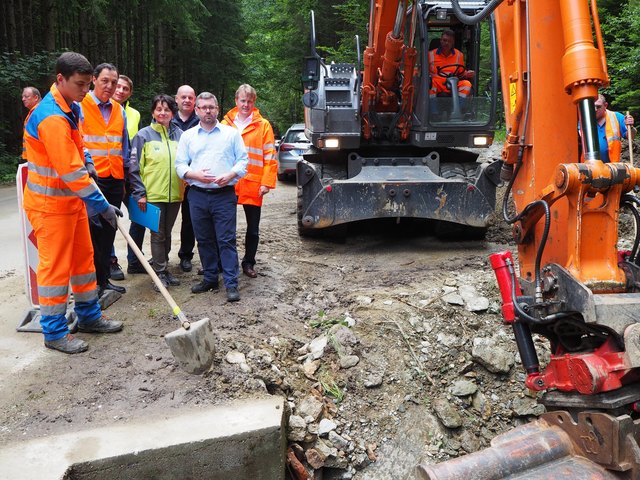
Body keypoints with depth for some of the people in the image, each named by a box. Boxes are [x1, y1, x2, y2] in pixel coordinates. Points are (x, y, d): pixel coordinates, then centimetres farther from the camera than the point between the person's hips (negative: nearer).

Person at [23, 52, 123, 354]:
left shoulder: (72, 108, 8)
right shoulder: (51, 117, -23)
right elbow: (70, 171, -27)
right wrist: (102, 205, -23)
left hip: (72, 199, 9)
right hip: (50, 204, -9)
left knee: (83, 258, 14)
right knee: (55, 267, 0)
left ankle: (89, 317, 28)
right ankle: (54, 333, 13)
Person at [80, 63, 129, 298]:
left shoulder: (119, 110, 14)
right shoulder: (80, 106, -3)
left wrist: (124, 169, 13)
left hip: (115, 179, 5)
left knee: (108, 230, 10)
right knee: (93, 228, -4)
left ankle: (104, 278, 21)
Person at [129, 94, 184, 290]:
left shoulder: (180, 135, 7)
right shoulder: (144, 135, -3)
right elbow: (134, 166, -4)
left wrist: (186, 185, 9)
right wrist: (139, 192, -9)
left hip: (175, 194, 4)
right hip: (153, 194, -3)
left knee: (167, 233, 14)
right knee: (158, 234, 1)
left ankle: (163, 268, 26)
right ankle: (160, 272, 11)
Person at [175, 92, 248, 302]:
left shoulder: (232, 133, 6)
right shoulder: (188, 136, 12)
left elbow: (243, 160, 4)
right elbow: (180, 164, 10)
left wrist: (230, 175, -14)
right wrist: (195, 174, -10)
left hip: (224, 195, -3)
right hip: (197, 196, 3)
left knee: (227, 240, -5)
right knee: (204, 241, 10)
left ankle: (231, 284, -2)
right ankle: (210, 279, 22)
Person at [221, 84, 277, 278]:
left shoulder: (263, 125, 1)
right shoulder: (225, 124, 7)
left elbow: (270, 156, -3)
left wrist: (267, 182, -10)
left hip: (253, 185, -1)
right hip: (228, 184, 2)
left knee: (253, 228, 8)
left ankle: (248, 263, 23)